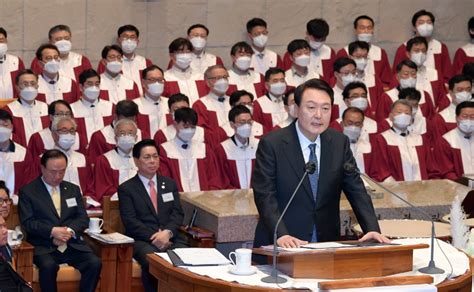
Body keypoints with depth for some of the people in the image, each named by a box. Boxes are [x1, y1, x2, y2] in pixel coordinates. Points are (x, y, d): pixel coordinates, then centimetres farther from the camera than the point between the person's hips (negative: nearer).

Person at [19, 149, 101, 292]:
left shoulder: (73, 189, 19)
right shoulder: (27, 192, 5)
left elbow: (83, 218, 12)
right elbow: (27, 222, -4)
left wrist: (69, 231, -10)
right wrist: (52, 231, -18)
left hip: (72, 244, 4)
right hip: (44, 247, -4)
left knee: (95, 263, -23)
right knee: (48, 266, -35)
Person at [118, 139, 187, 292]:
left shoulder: (170, 184, 21)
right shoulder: (126, 189, 9)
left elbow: (177, 214, 10)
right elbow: (130, 221, -2)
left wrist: (167, 232, -11)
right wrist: (154, 237, -15)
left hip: (171, 238, 3)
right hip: (143, 241, -3)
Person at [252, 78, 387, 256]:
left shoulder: (340, 143, 7)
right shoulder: (271, 144, -5)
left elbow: (356, 190, 6)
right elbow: (265, 196, -11)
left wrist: (372, 229, -9)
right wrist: (281, 235, -25)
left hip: (327, 243, 3)